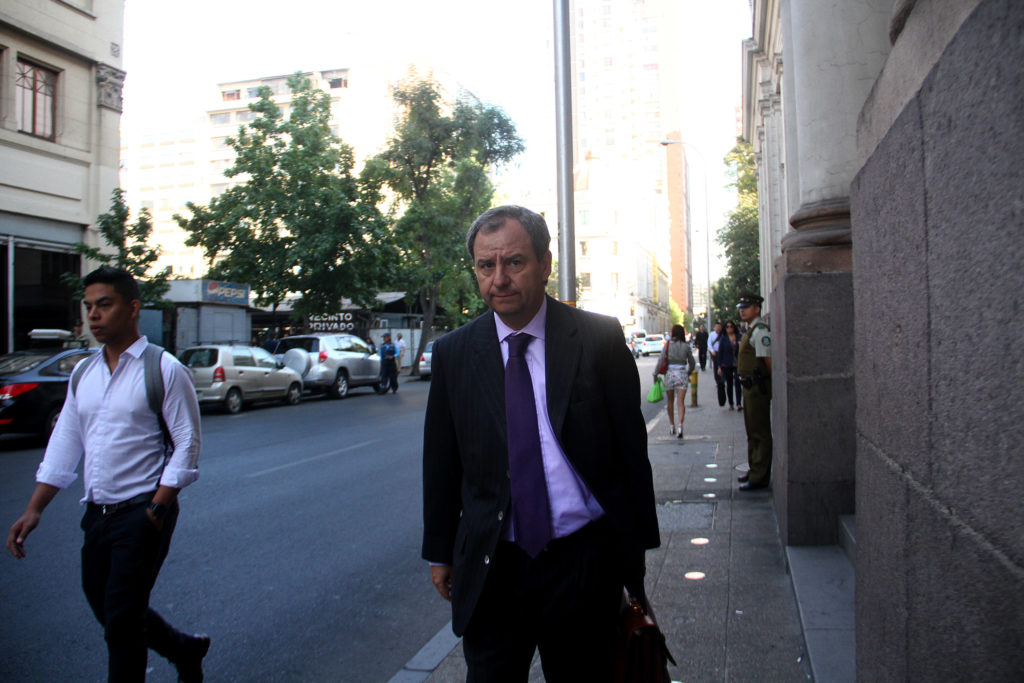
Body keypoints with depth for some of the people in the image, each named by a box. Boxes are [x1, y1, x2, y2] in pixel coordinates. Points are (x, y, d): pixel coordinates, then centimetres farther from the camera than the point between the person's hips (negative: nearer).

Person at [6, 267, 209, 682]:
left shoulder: (164, 370, -10)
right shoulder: (83, 375, 10)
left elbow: (187, 444, -12)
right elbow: (64, 446, 11)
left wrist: (156, 509, -16)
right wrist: (34, 510, 5)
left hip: (142, 513, -7)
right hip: (97, 514, 7)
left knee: (121, 620, -2)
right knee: (103, 606, 17)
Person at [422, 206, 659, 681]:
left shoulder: (599, 339, -5)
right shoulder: (453, 353, -1)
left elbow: (631, 445, -1)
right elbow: (441, 461, 5)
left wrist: (638, 542, 2)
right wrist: (439, 553, 9)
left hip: (586, 560, 0)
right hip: (490, 568, 1)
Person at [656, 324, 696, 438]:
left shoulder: (667, 344, -2)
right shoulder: (686, 346, 2)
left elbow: (661, 360, -8)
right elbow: (692, 363, 9)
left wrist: (656, 374, -1)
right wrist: (688, 373, 27)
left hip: (669, 374, 0)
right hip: (682, 374, 0)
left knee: (670, 402, 15)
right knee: (681, 402, -5)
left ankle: (672, 426, 22)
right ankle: (680, 426, -20)